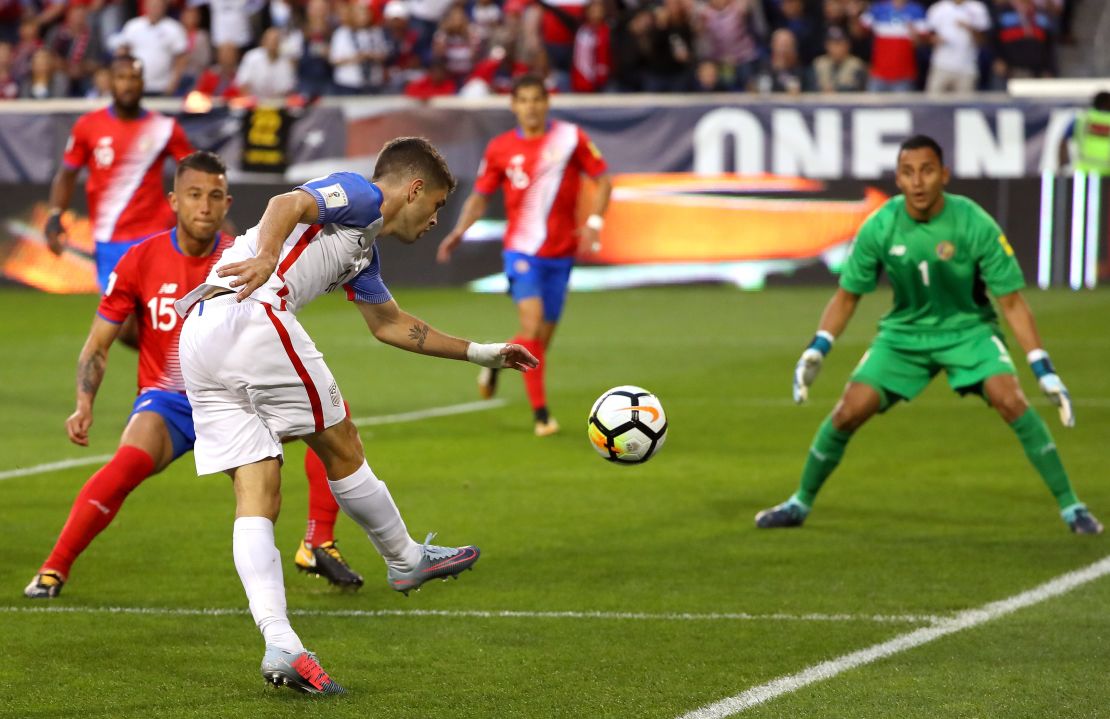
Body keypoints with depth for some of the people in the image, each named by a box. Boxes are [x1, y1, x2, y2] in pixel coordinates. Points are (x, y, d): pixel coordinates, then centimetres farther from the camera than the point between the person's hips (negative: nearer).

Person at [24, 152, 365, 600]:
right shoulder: (141, 261, -8)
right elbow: (97, 345, -2)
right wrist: (84, 405, -17)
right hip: (166, 402, -3)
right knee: (131, 462, -36)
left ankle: (318, 547, -8)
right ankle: (53, 570, -24)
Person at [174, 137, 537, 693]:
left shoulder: (362, 250, 33)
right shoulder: (360, 194, 5)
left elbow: (390, 324, 46)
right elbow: (288, 204, -15)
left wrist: (479, 353, 52)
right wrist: (265, 256, -35)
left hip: (198, 338, 10)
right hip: (251, 316, -10)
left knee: (257, 499, 0)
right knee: (341, 449, 10)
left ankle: (280, 645, -11)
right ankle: (406, 560, 27)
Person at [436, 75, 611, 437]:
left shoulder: (571, 137, -2)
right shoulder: (500, 148, 1)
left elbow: (602, 180, 4)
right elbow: (480, 197, 11)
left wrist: (594, 222, -11)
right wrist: (459, 231, -6)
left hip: (560, 253, 2)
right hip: (522, 249, -2)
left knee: (542, 336, 7)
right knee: (533, 326, -19)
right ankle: (541, 414, -12)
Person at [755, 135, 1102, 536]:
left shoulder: (976, 225, -21)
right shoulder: (879, 228, -15)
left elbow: (1012, 302, -15)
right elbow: (847, 296, -1)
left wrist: (1044, 370, -19)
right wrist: (815, 351, -13)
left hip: (969, 327, -2)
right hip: (904, 331, 2)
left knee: (1009, 399, -25)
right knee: (850, 410, -11)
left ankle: (1070, 506, -15)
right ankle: (800, 504, 12)